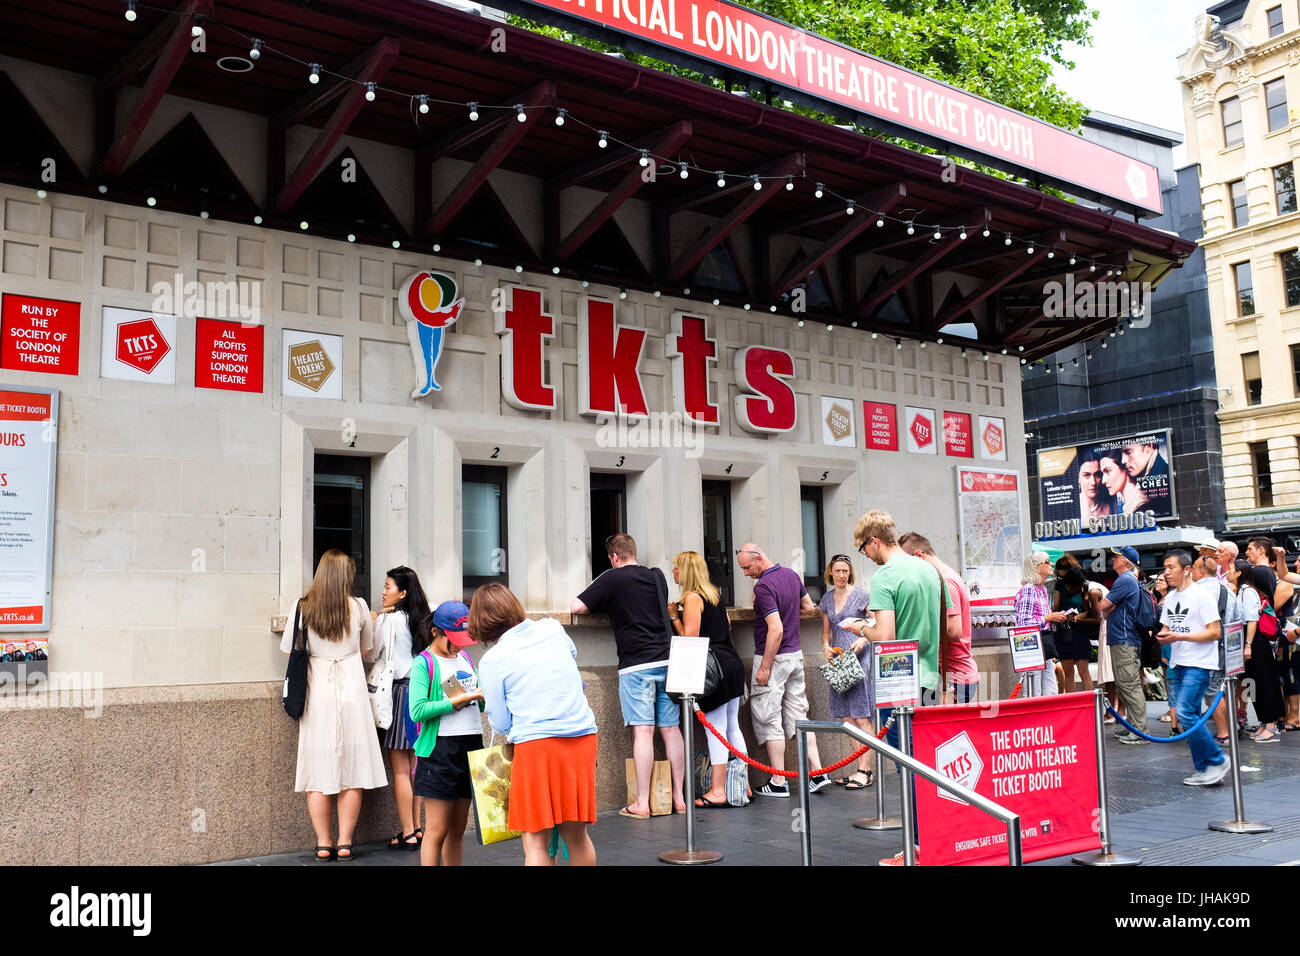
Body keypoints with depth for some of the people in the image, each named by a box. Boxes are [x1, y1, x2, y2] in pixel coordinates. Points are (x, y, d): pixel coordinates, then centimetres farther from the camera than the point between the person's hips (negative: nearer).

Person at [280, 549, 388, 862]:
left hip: (316, 693, 0)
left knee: (319, 769, 6)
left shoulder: (302, 607, -3)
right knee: (352, 769, 6)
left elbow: (289, 649, 5)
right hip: (351, 690, 0)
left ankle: (323, 844, 10)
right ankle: (345, 843, 9)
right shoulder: (358, 607, -2)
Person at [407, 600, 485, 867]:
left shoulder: (466, 658, 15)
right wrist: (456, 701, -18)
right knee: (438, 829, -4)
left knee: (458, 828, 12)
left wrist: (484, 696, 0)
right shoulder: (424, 663, -5)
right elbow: (417, 711, -16)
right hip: (440, 748, -6)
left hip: (471, 745, 6)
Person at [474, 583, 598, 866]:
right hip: (584, 737, 5)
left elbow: (501, 724, 3)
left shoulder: (492, 660, -2)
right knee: (577, 834, 15)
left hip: (537, 744, -5)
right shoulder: (553, 628, 9)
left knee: (537, 842, 3)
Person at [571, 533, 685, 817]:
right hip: (666, 660, 5)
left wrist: (600, 605, 16)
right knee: (671, 729, 7)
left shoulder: (613, 578, -3)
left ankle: (642, 803, -4)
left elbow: (576, 607, -4)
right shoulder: (658, 576, 14)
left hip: (635, 664, -5)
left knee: (643, 731, -6)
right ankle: (678, 797, 13)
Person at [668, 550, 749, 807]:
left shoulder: (692, 598, -10)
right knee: (732, 727, 14)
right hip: (732, 663, 9)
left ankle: (718, 791, -1)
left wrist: (674, 616, -2)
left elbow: (689, 638, -15)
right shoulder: (714, 594, 15)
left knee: (715, 729, -5)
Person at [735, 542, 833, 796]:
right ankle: (818, 773, 9)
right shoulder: (791, 575, 7)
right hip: (796, 653, 9)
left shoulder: (763, 586, -20)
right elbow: (809, 606, 20)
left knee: (768, 718, 1)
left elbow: (776, 630, -25)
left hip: (773, 656, -8)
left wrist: (764, 667, -20)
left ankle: (778, 783, 5)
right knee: (798, 714, 13)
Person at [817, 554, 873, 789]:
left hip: (859, 658, -6)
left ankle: (865, 770, -3)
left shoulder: (861, 596, -3)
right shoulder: (827, 599, 13)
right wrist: (826, 646, 2)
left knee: (862, 717, -6)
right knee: (847, 718, 6)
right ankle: (862, 769, 13)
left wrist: (862, 640, -18)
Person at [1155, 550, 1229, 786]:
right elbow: (1166, 627, 19)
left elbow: (1214, 633, -14)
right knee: (1189, 717, 8)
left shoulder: (1201, 596, -10)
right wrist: (1163, 635, -5)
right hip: (1177, 664, 8)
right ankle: (1204, 769, 15)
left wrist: (1179, 636, -20)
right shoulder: (1170, 597, 13)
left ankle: (1217, 761, -2)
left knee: (1186, 713, -17)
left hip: (1198, 664, -8)